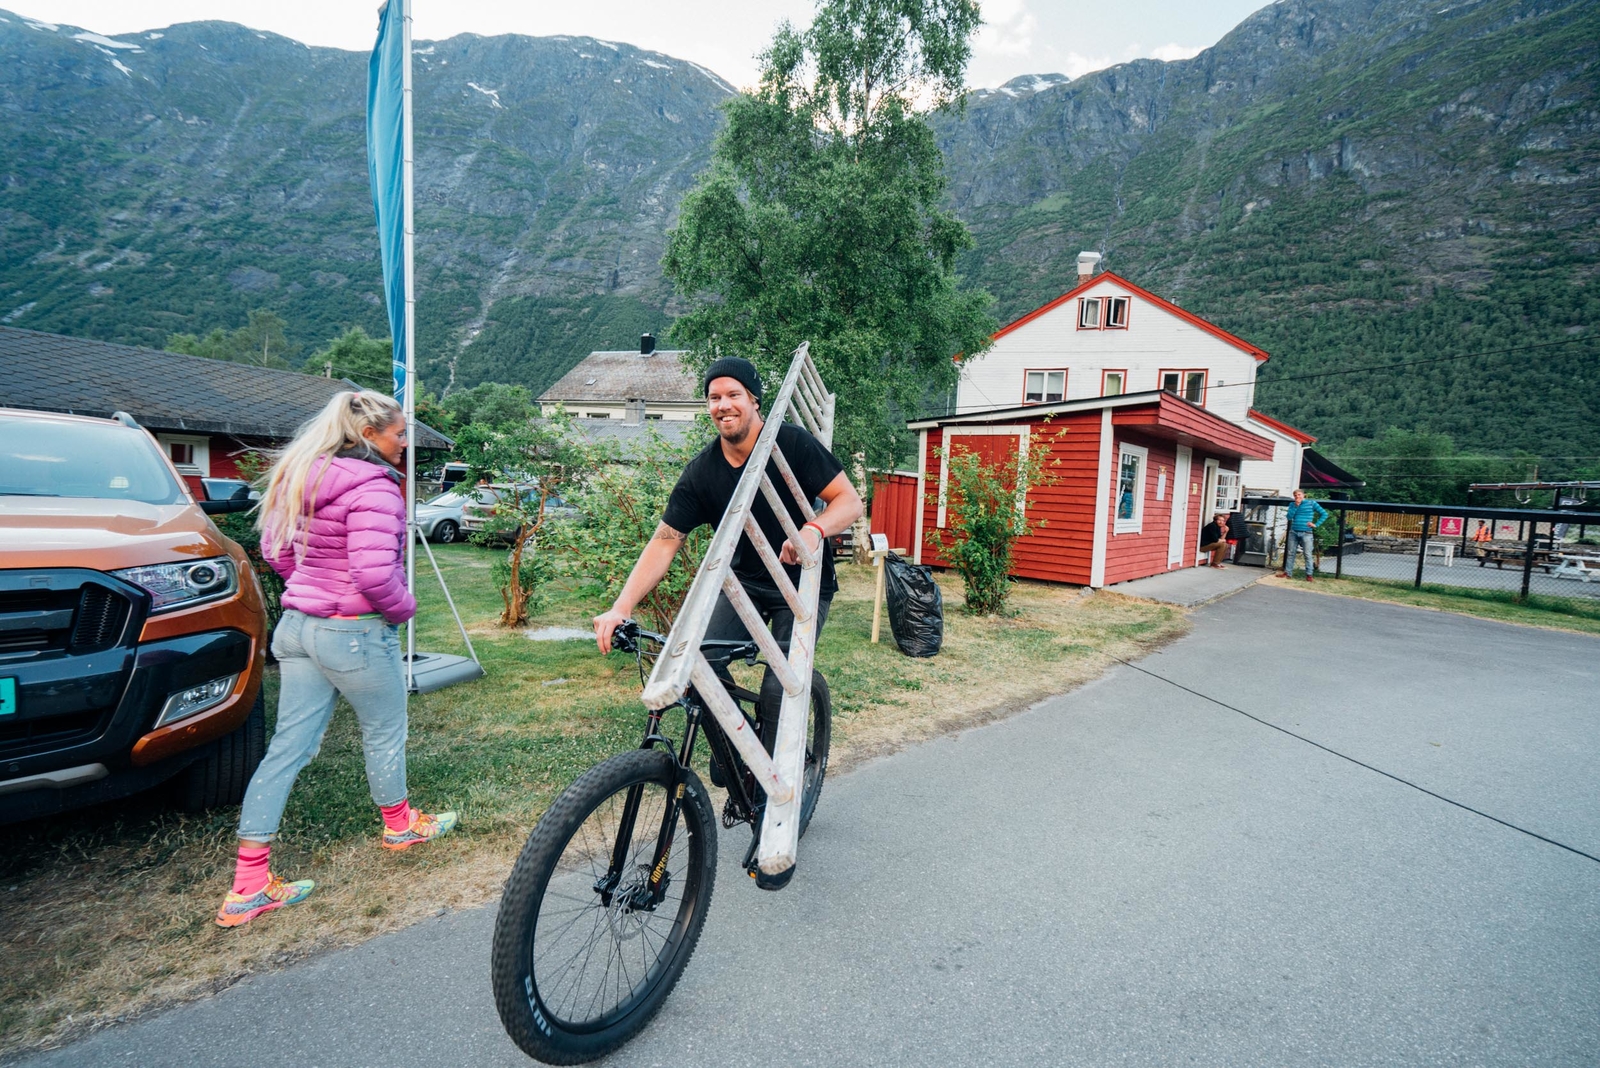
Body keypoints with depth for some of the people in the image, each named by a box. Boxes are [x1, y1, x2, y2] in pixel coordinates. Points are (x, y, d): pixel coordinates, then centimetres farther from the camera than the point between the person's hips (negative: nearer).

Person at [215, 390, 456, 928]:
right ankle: (398, 824, 39)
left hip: (299, 625, 8)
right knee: (384, 732, 16)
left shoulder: (303, 478, 8)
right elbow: (374, 575, -27)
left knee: (288, 748, 11)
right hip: (356, 632, -8)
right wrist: (404, 606, -9)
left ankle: (248, 885, 16)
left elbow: (277, 551, 16)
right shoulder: (374, 487, -20)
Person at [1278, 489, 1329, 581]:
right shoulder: (1292, 505, 10)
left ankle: (1309, 575, 0)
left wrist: (1316, 524, -5)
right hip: (1293, 532, 3)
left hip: (1306, 533, -3)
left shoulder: (1312, 503, 2)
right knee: (1290, 553, 7)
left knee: (1308, 555, -4)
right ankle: (1287, 572, 12)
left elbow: (1324, 514, 3)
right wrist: (1296, 506, -7)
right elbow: (1289, 517, -2)